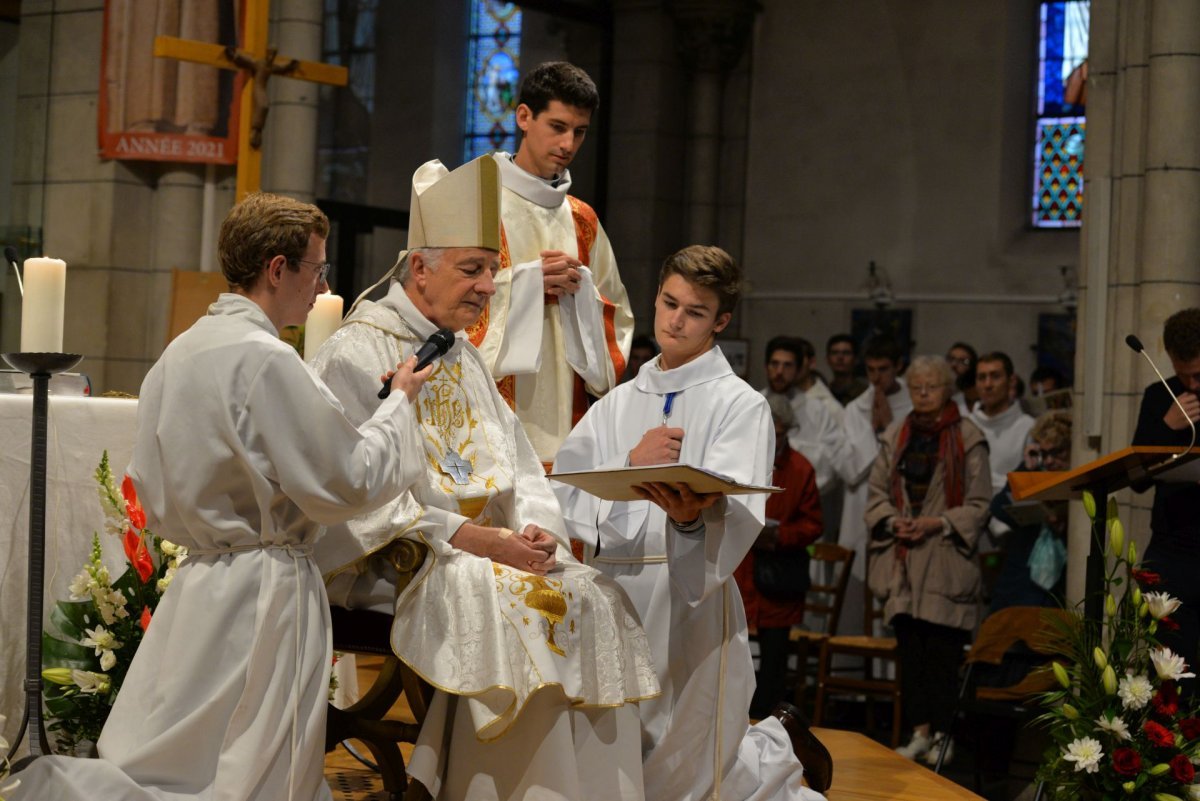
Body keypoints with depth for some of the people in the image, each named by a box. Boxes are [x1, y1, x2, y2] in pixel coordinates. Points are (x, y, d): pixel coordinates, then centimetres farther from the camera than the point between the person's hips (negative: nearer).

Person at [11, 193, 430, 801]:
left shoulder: (177, 354, 10)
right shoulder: (264, 358, -16)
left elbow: (150, 489, 16)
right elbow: (347, 484, -13)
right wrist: (398, 403, -1)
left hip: (196, 583, 8)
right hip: (265, 590, -8)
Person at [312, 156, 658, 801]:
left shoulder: (464, 358, 19)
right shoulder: (355, 355, -6)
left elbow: (518, 466, 17)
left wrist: (537, 527, -5)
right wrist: (458, 535, -21)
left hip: (486, 546, 7)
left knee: (596, 598, -17)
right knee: (514, 601, -33)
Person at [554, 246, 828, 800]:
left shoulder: (740, 404, -2)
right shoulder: (616, 404, 13)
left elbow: (736, 518, -17)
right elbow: (565, 489, -1)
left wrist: (692, 518, -39)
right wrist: (631, 463, -18)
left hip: (692, 600, -5)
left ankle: (777, 751, 32)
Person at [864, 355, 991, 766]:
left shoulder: (968, 438, -1)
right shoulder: (895, 436, 11)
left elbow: (979, 504, -1)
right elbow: (877, 493, 14)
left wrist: (938, 522, -14)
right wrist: (893, 520, -5)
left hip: (946, 560, -4)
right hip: (903, 558, 4)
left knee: (942, 650, -5)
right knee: (909, 647, 5)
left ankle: (941, 734, 2)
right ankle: (920, 731, 12)